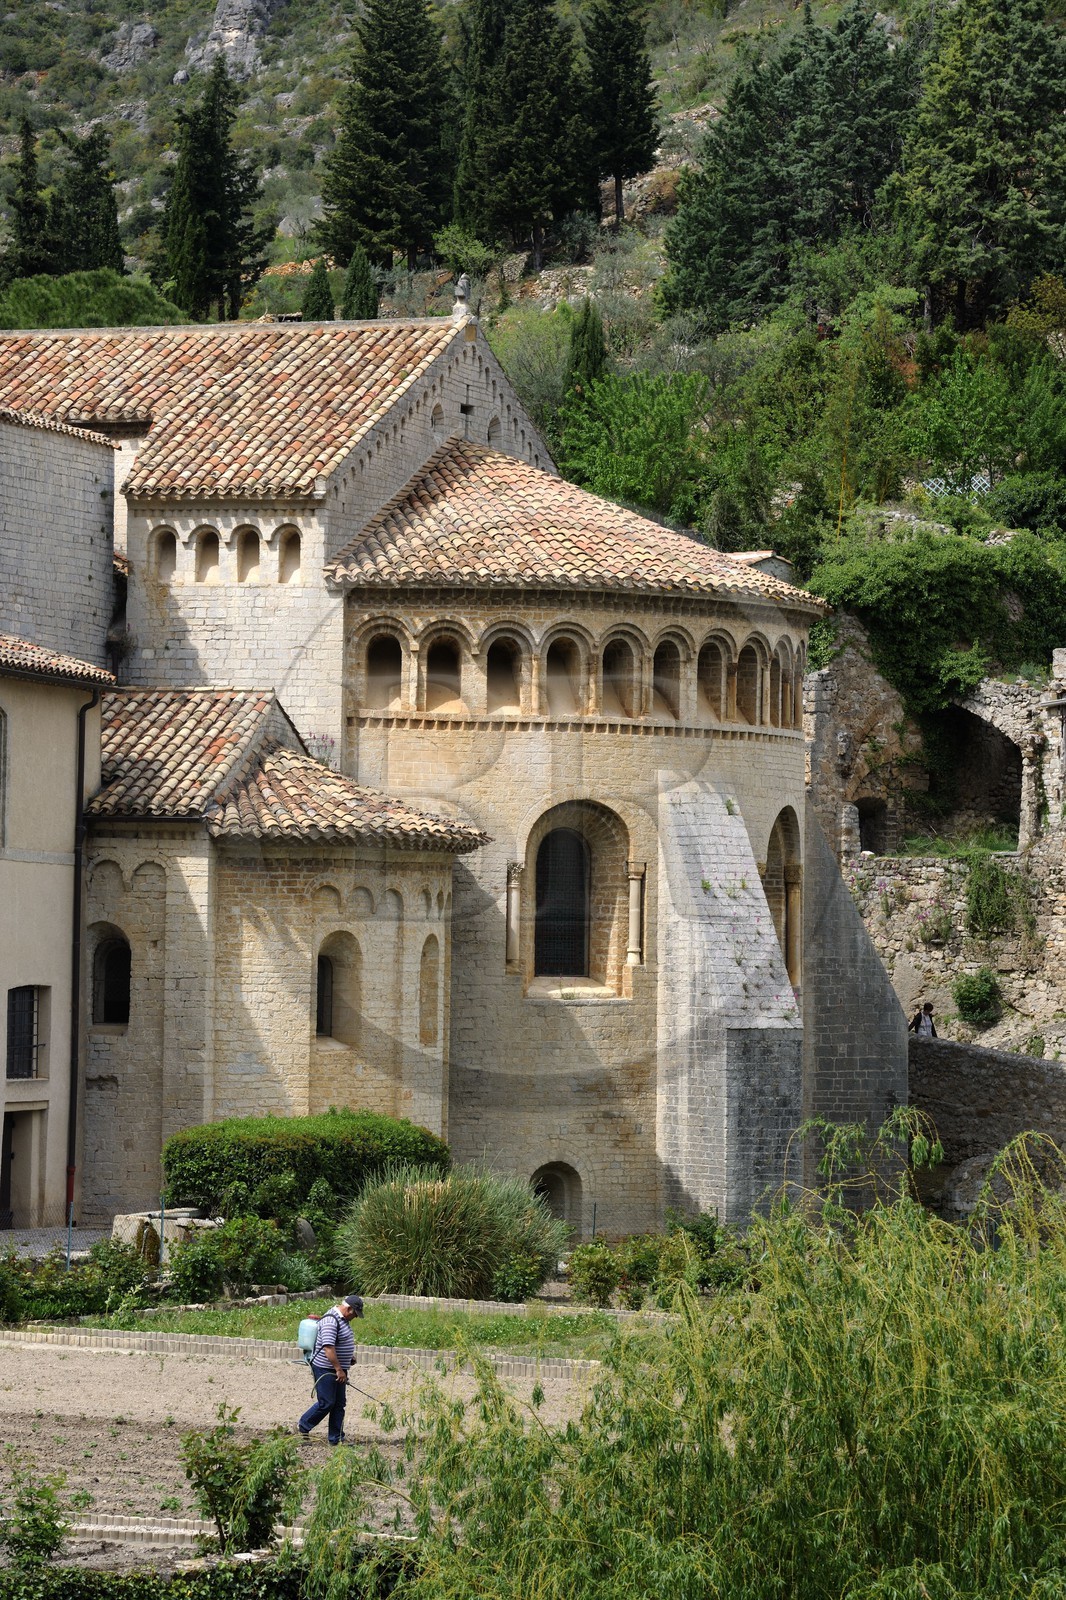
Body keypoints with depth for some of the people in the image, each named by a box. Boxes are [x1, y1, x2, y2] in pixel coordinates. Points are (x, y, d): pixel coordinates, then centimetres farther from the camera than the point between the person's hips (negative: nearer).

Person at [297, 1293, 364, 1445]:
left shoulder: (342, 1319, 12)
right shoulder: (331, 1321, -21)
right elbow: (328, 1347, -28)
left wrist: (350, 1356, 14)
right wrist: (339, 1370, -27)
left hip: (338, 1369, 10)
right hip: (325, 1369, -10)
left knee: (339, 1404, 9)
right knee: (326, 1403, -5)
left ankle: (336, 1438, 14)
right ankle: (303, 1427, 12)